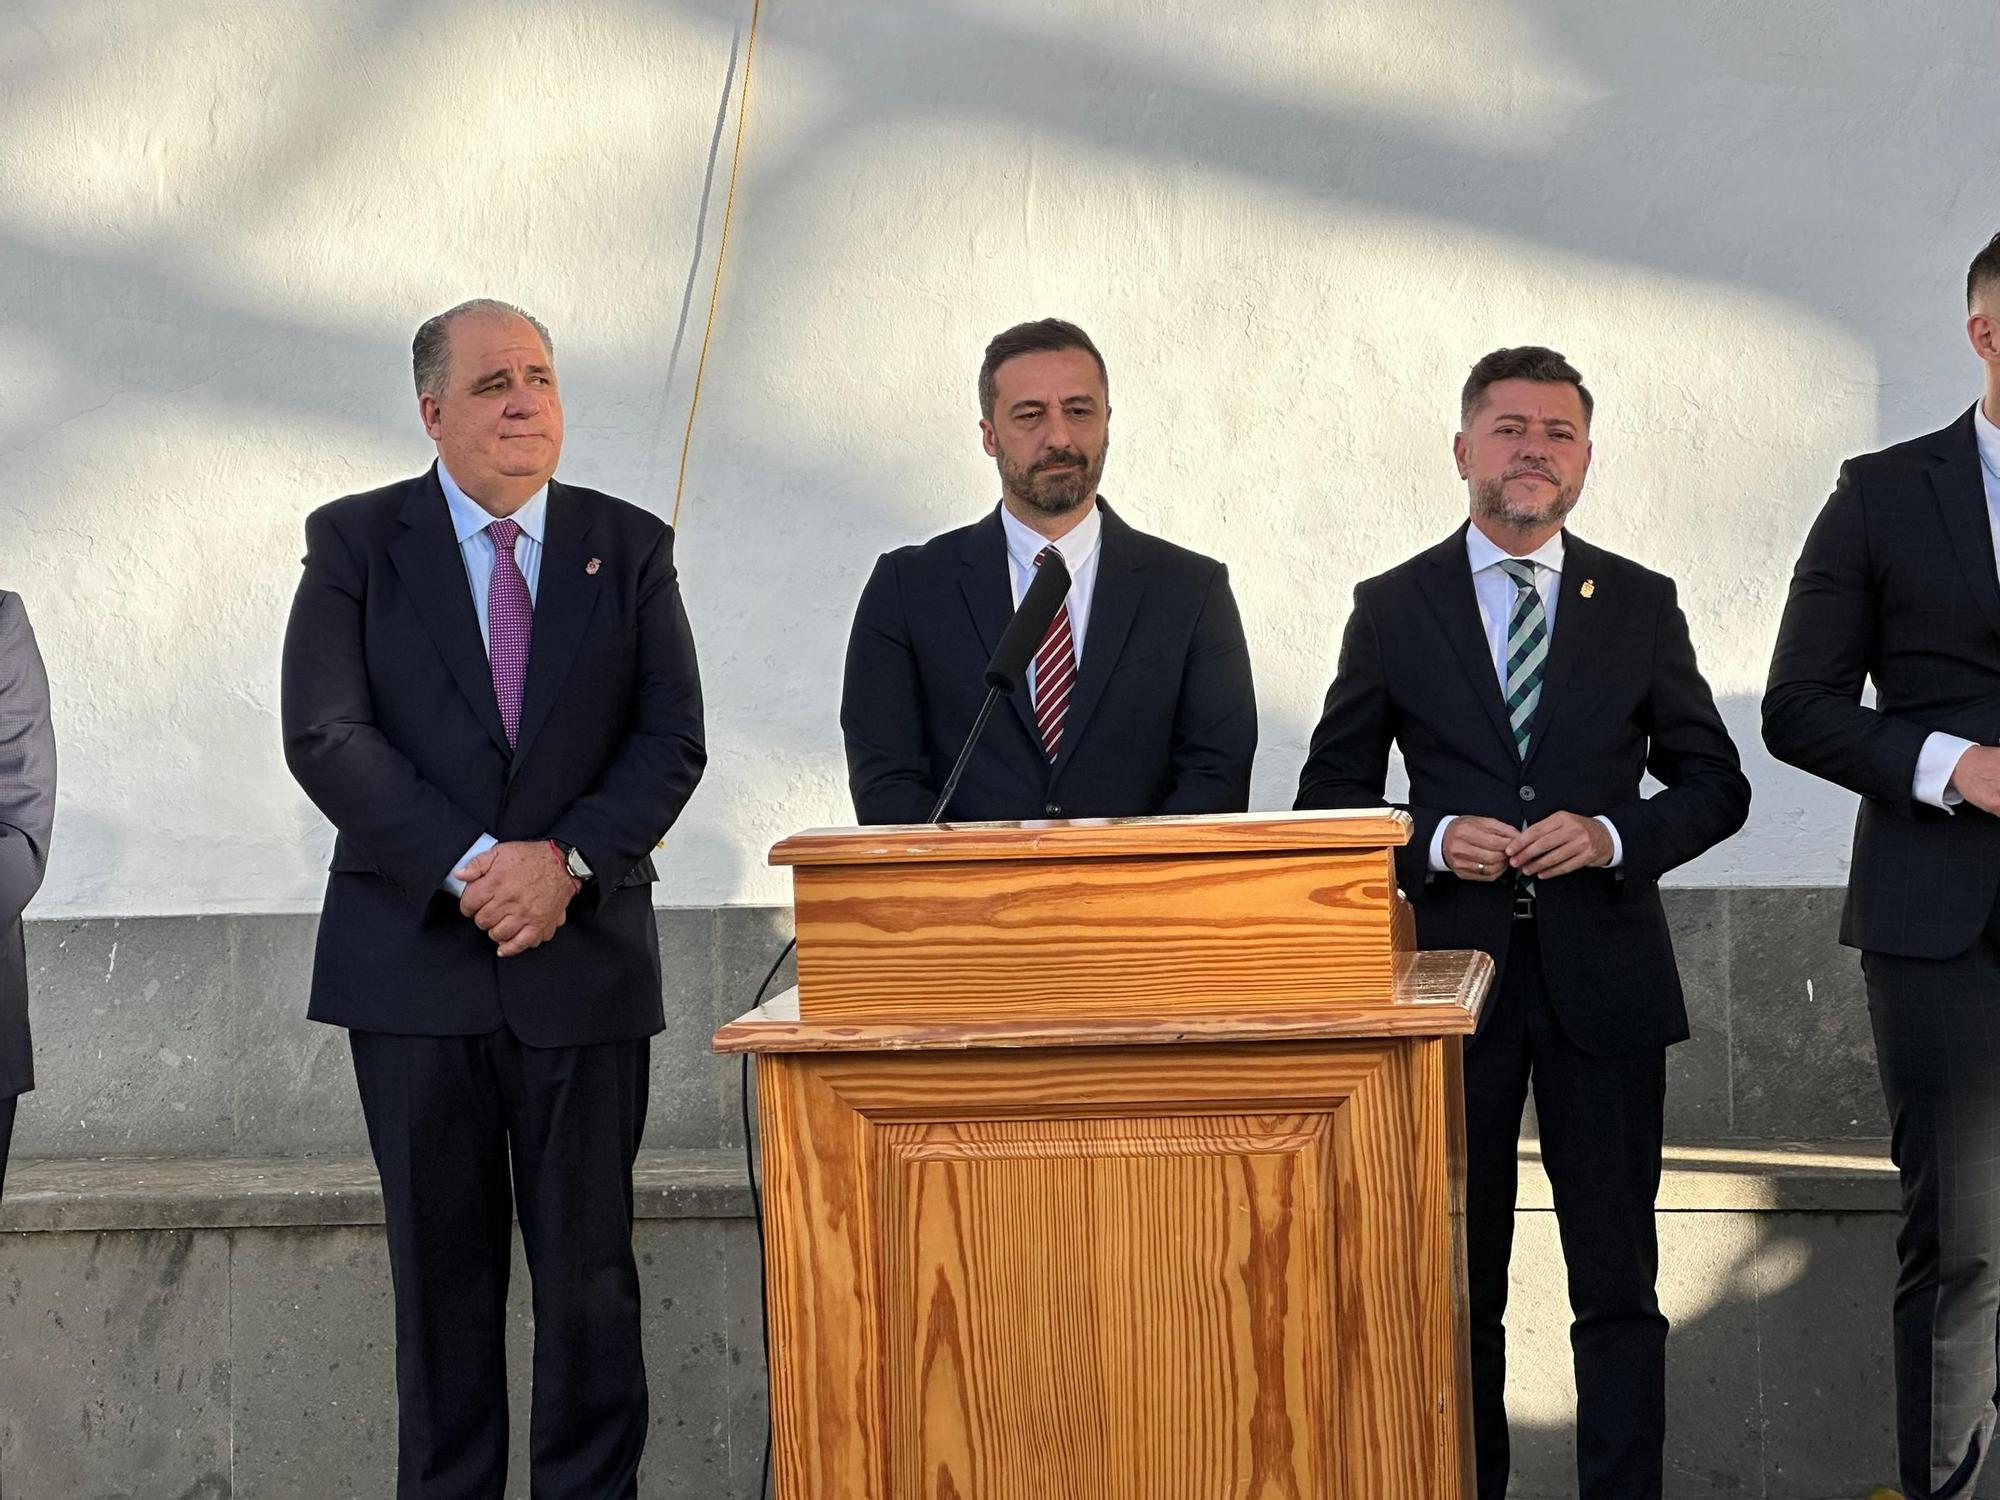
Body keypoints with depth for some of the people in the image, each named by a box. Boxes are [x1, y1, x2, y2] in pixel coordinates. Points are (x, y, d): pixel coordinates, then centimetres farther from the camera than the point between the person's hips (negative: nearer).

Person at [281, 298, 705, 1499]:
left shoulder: (631, 549, 8)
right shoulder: (355, 543, 4)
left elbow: (671, 742, 2)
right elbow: (325, 736, -6)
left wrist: (568, 860, -14)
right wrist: (467, 863, -15)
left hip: (584, 954, 1)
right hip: (414, 954, 0)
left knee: (591, 1266, 1)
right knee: (442, 1270, 6)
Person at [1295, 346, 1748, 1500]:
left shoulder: (1639, 604, 6)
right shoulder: (1393, 608, 4)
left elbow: (1717, 784, 8)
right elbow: (1332, 793, 6)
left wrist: (1614, 834, -11)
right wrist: (1432, 841, -12)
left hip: (1603, 975, 0)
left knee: (1618, 1285, 4)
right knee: (1453, 1283, 8)